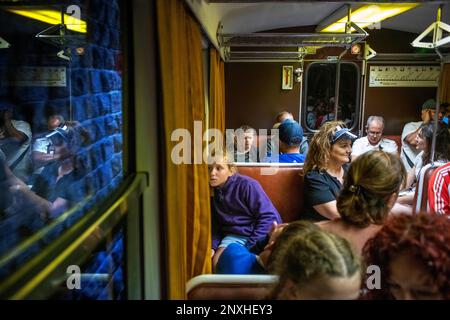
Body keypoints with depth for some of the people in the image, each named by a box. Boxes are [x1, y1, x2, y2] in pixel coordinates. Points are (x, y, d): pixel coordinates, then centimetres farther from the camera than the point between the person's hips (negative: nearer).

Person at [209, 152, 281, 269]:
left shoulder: (247, 185, -15)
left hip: (259, 235, -5)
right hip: (235, 236, 5)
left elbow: (269, 217, -16)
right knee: (217, 261, -18)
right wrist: (212, 246, -5)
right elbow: (215, 224, 12)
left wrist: (251, 247, -19)